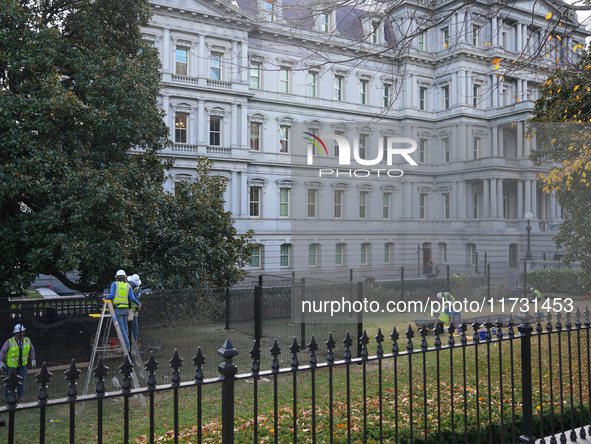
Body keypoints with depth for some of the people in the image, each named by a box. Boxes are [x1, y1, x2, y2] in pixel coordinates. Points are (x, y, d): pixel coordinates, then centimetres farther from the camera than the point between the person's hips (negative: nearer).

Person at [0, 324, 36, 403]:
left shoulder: (27, 340, -10)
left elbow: (31, 349, 7)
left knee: (21, 380, 10)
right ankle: (8, 397, 25)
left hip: (22, 364, 3)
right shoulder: (10, 342, -20)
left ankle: (20, 395, 29)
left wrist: (33, 360, 9)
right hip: (11, 365, -3)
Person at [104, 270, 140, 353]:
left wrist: (105, 298, 12)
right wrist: (138, 304, 17)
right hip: (126, 309, 4)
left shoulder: (114, 284, 1)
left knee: (122, 328, -3)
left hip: (118, 309, -4)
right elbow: (132, 298, 1)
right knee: (125, 327, 13)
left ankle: (127, 346, -6)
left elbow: (111, 296, -9)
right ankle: (125, 345, 17)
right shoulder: (128, 286, 9)